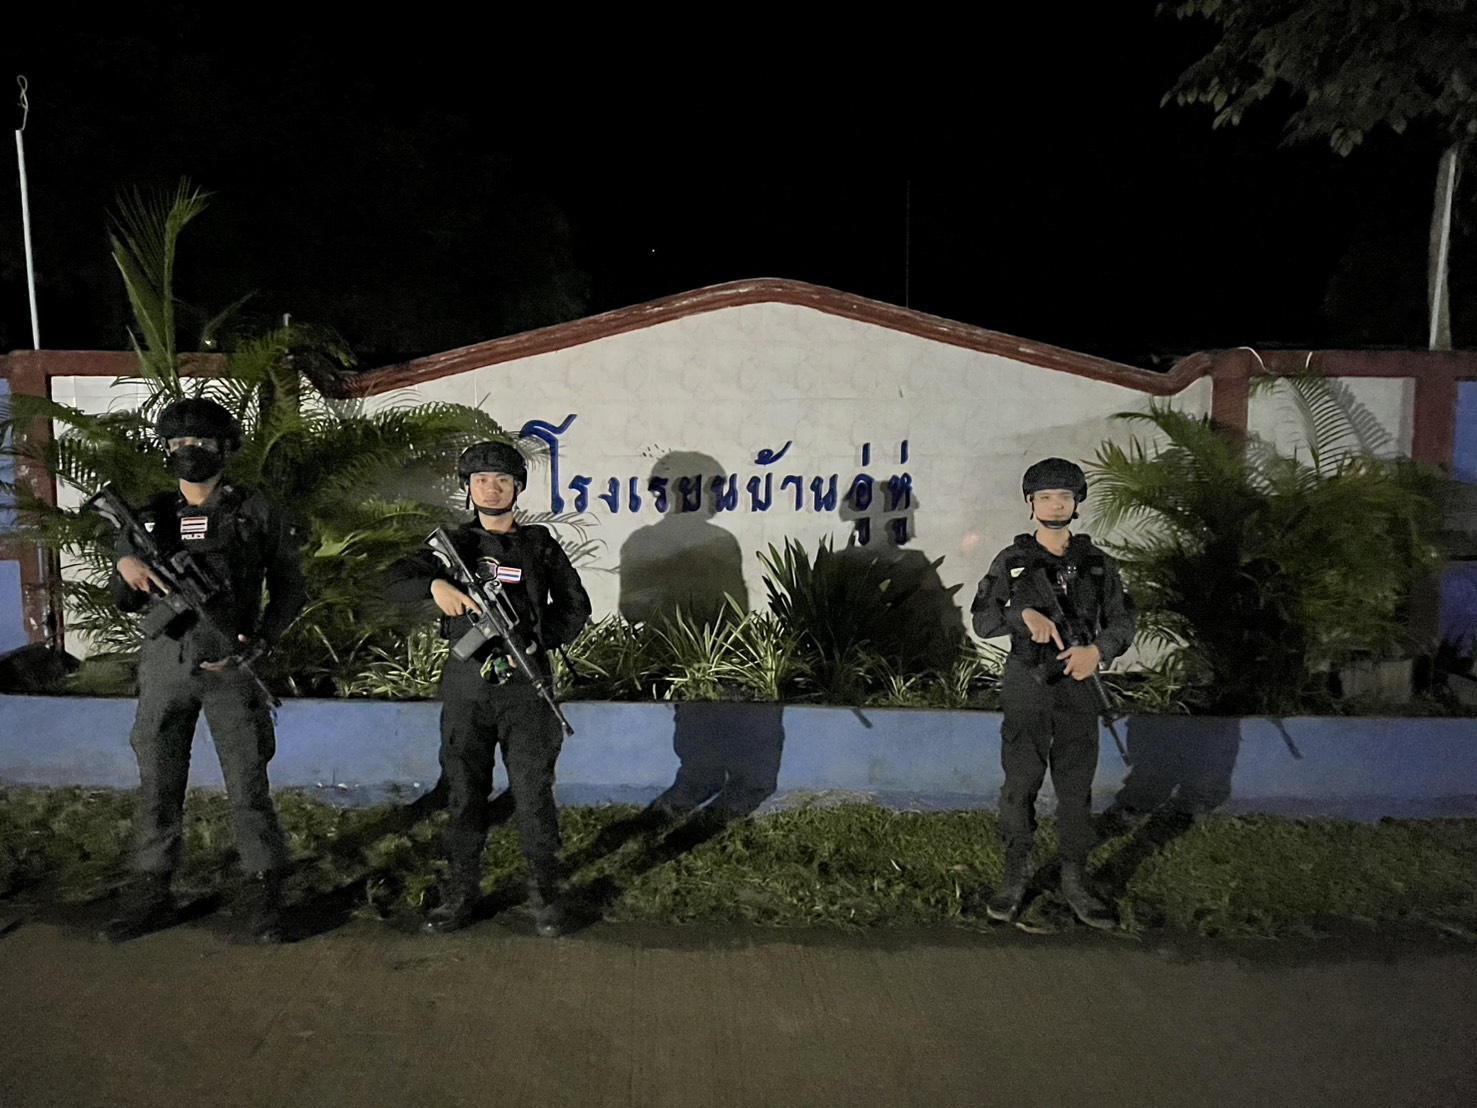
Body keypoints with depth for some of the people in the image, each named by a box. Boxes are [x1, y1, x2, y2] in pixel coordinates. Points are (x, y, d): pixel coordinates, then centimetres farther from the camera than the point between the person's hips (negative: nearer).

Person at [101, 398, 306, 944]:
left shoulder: (256, 513, -1)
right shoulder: (150, 518, 8)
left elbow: (290, 587, 3)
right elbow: (125, 601, 13)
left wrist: (257, 641, -10)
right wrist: (125, 567, -9)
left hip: (228, 666, -3)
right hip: (164, 664, 4)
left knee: (248, 784, 0)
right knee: (157, 784, 10)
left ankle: (265, 897, 12)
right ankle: (152, 896, 23)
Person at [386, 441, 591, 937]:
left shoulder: (540, 545, 7)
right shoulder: (453, 544, 9)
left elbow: (575, 606, 10)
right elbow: (395, 583, -2)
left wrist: (537, 643, -6)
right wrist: (435, 584, -23)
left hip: (525, 683, -1)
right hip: (466, 683, 1)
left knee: (533, 792, 1)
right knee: (463, 793, 7)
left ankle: (545, 893, 14)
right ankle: (461, 892, 21)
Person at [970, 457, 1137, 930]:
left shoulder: (1096, 563, 6)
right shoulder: (1012, 561, 0)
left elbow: (1123, 620, 8)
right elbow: (981, 620, -5)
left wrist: (1097, 650, -11)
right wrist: (1024, 613, -23)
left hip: (1078, 685, 2)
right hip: (1026, 685, -1)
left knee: (1076, 788, 6)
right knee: (1020, 785, 3)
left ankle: (1075, 882, 19)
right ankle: (1014, 878, 16)